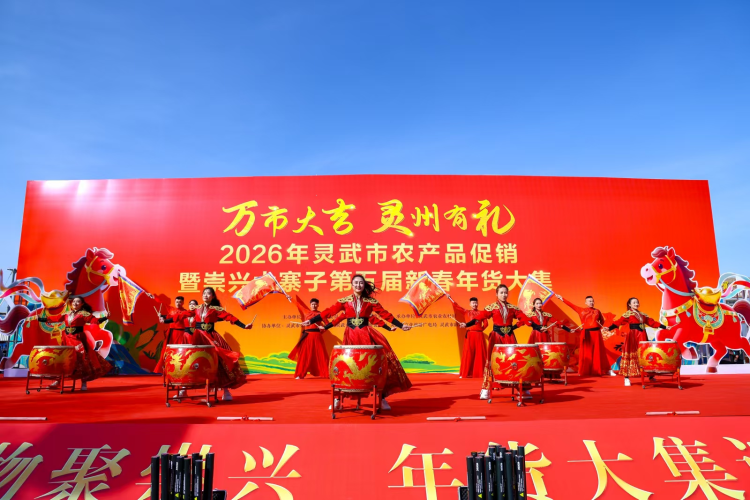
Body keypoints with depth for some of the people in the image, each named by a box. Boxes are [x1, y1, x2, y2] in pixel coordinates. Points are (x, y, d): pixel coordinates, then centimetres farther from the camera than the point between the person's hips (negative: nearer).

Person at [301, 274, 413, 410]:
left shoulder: (371, 301, 3)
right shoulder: (344, 301, 3)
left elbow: (385, 314, 3)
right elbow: (329, 312, -2)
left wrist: (401, 325, -2)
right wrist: (311, 321, -9)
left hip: (367, 335, 0)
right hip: (351, 336, 0)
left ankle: (382, 398, 8)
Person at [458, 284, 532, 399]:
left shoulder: (512, 307, 8)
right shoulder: (492, 307, -2)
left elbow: (523, 317, 4)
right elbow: (480, 317, -13)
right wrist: (467, 324, -26)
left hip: (510, 336, 3)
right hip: (496, 336, -3)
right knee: (492, 361, -4)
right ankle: (486, 389, -1)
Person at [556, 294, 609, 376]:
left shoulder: (597, 311, 9)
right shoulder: (581, 310, 5)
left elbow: (602, 320, 21)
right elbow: (571, 305, 2)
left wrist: (602, 327, 4)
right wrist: (562, 298, -2)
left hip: (596, 333, 1)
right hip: (586, 334, -1)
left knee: (598, 352, 5)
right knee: (586, 353, 3)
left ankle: (598, 371, 12)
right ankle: (585, 371, 8)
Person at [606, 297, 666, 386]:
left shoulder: (643, 314, 17)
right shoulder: (627, 314, -1)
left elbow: (651, 322, 20)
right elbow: (619, 322, -13)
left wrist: (664, 327, 17)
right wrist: (609, 328, -28)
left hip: (642, 338, 5)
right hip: (632, 337, -5)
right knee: (631, 355, -5)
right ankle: (627, 378, -2)